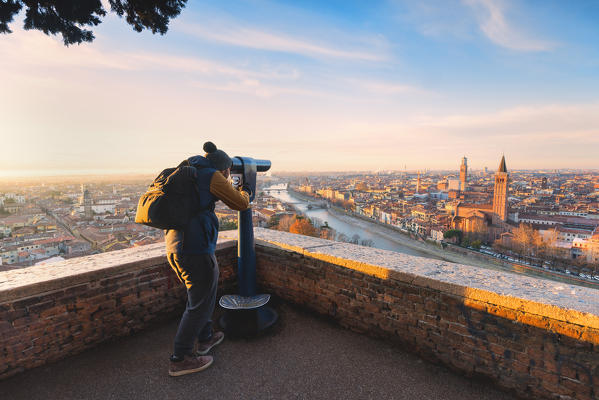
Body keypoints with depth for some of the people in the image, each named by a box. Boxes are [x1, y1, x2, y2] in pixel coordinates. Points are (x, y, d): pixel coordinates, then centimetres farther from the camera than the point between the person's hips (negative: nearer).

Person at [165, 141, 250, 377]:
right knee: (200, 303, 6)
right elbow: (240, 204, -3)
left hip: (175, 246, 9)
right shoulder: (211, 176, -7)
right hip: (195, 246, -9)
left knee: (204, 290, 25)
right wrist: (244, 193, 18)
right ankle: (180, 360, 16)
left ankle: (205, 338, 38)